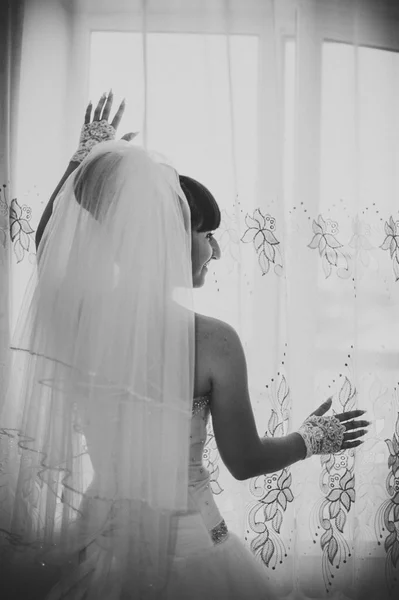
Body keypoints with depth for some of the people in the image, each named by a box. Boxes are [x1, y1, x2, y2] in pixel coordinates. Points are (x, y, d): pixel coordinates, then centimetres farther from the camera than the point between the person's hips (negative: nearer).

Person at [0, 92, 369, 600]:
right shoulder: (213, 342, -22)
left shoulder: (75, 314, -11)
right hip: (184, 548, -4)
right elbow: (244, 461, -10)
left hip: (99, 539, 4)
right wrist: (313, 439, 8)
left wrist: (83, 157, 19)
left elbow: (48, 239, 11)